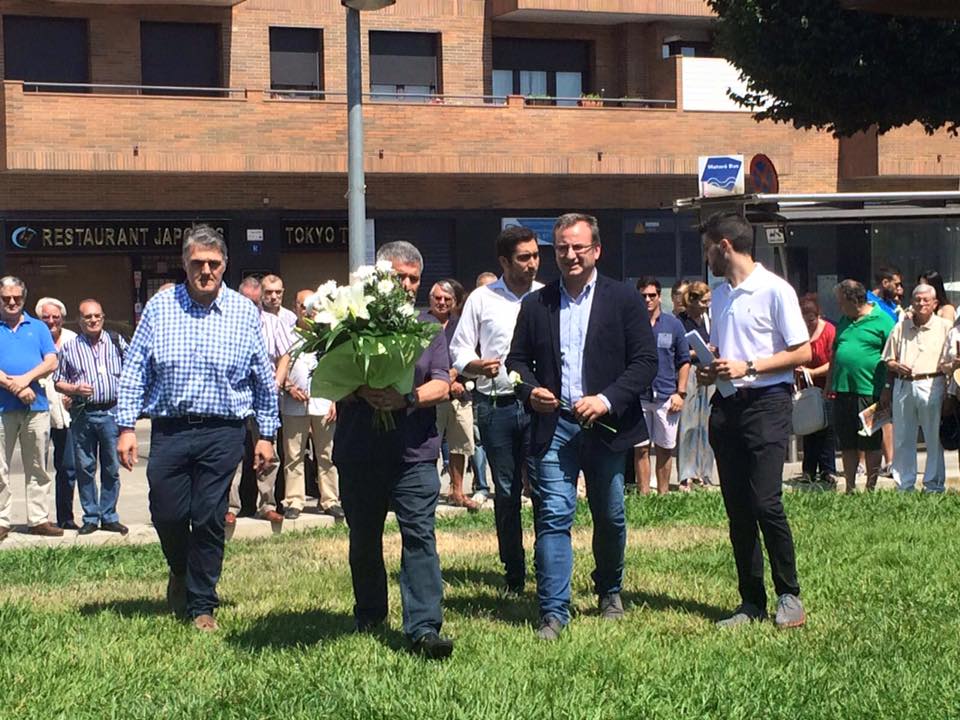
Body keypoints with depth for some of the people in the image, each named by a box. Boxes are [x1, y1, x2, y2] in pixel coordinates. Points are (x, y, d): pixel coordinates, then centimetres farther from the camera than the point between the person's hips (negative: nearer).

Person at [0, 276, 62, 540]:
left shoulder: (38, 328, 13)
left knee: (38, 468, 5)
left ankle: (39, 519, 10)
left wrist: (25, 379, -12)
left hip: (36, 406, 2)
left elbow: (51, 362, 3)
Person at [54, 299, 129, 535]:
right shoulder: (69, 348, 6)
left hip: (112, 412, 0)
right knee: (85, 467, 3)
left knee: (111, 468, 4)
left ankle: (109, 517, 13)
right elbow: (58, 382, 9)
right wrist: (75, 389, -9)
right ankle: (90, 518, 12)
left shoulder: (117, 342, 8)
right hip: (83, 415, 0)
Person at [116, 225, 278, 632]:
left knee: (209, 519, 1)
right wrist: (127, 427, -2)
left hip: (223, 433, -1)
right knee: (167, 514, 3)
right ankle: (180, 572, 36)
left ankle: (201, 605, 15)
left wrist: (266, 434, 7)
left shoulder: (244, 312, 3)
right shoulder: (160, 307, 2)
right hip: (169, 428, 1)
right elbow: (134, 370, 4)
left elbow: (264, 380, 8)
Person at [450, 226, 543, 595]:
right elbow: (458, 351, 7)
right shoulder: (481, 299, 6)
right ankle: (514, 576, 15)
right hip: (496, 406, 0)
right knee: (506, 491, 6)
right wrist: (479, 366, -14)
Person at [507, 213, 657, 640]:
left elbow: (645, 362, -4)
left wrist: (607, 400, -17)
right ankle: (553, 612, -6)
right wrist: (530, 390, -9)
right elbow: (517, 359, 13)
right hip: (553, 425, 1)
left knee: (610, 518, 13)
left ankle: (610, 593, 36)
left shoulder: (624, 300, 1)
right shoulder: (535, 305, 8)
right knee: (553, 515, -9)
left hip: (606, 425, 0)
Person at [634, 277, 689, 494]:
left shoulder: (673, 325, 6)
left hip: (667, 396, 1)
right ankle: (644, 494, 6)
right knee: (641, 449, 1)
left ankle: (663, 493, 15)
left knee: (665, 449, 7)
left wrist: (680, 393, 1)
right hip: (638, 396, -1)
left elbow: (684, 361, 8)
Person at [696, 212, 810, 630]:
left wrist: (748, 368, -15)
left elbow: (802, 353, -9)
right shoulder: (720, 295, 17)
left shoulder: (774, 290, -6)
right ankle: (751, 602, 11)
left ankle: (789, 595, 1)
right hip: (726, 405, 7)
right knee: (737, 509, 6)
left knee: (765, 502, -14)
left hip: (767, 403, -7)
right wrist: (710, 371, 5)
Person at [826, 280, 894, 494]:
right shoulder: (844, 321, 15)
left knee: (870, 444, 2)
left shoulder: (882, 321, -5)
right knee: (847, 444, 10)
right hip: (842, 390, 6)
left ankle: (871, 488, 10)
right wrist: (829, 382, 19)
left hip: (869, 391, -6)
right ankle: (850, 488, 18)